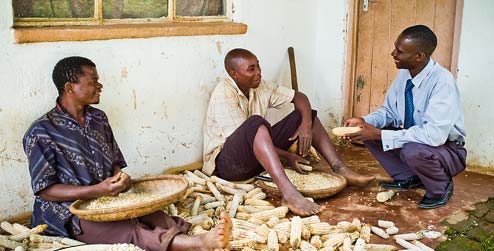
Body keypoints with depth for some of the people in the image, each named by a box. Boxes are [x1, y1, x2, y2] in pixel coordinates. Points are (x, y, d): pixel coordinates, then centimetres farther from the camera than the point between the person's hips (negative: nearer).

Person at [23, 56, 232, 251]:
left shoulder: (98, 118, 10)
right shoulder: (42, 132, -10)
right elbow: (44, 190, -12)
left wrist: (119, 178, -8)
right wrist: (98, 190, -22)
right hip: (71, 213, -6)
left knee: (156, 217, -25)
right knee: (131, 231, -33)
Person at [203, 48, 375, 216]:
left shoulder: (260, 87, 4)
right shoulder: (224, 95, -18)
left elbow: (298, 96, 7)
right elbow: (242, 139, -23)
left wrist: (306, 124, -14)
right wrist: (286, 156, -21)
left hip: (259, 156, 8)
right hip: (225, 162, -8)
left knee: (305, 114, 3)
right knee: (256, 122, -39)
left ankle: (340, 169, -7)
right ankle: (288, 193, -50)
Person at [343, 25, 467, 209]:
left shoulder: (442, 81, -28)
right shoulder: (404, 74, -7)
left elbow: (434, 134, -36)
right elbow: (389, 111, 5)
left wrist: (380, 135, -34)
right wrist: (364, 121, -16)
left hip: (447, 148, -7)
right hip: (412, 138, 7)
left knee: (413, 150, -37)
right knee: (368, 132, -7)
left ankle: (440, 189, -3)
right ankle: (409, 179, 10)